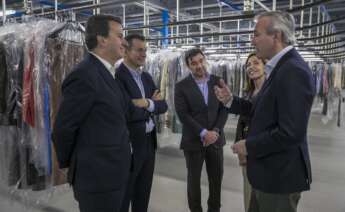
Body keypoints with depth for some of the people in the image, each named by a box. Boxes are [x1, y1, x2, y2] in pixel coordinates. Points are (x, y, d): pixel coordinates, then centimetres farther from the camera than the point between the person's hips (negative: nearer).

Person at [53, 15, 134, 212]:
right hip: (98, 176, -9)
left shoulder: (109, 74, 10)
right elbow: (63, 128, -15)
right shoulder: (84, 75, -20)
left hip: (115, 173, 9)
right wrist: (68, 163, -2)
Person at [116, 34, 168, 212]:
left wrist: (148, 104, -17)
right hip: (128, 144, -7)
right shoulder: (117, 76, -15)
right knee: (123, 197, 10)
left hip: (149, 142, 8)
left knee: (143, 195, 20)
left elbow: (163, 106, 4)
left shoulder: (147, 77, 10)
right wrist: (152, 104, -11)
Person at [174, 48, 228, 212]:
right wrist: (203, 133, -17)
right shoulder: (181, 86, -5)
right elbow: (183, 114, -12)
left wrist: (216, 131, -12)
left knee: (216, 178, 12)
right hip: (193, 140, -2)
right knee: (194, 179, 10)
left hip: (215, 139, 3)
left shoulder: (218, 82, 3)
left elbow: (224, 109, 1)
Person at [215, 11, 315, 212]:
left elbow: (291, 133, -29)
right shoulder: (281, 67, 8)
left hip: (280, 175, -9)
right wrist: (231, 100, 2)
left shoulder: (294, 71, -23)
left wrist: (249, 146, -18)